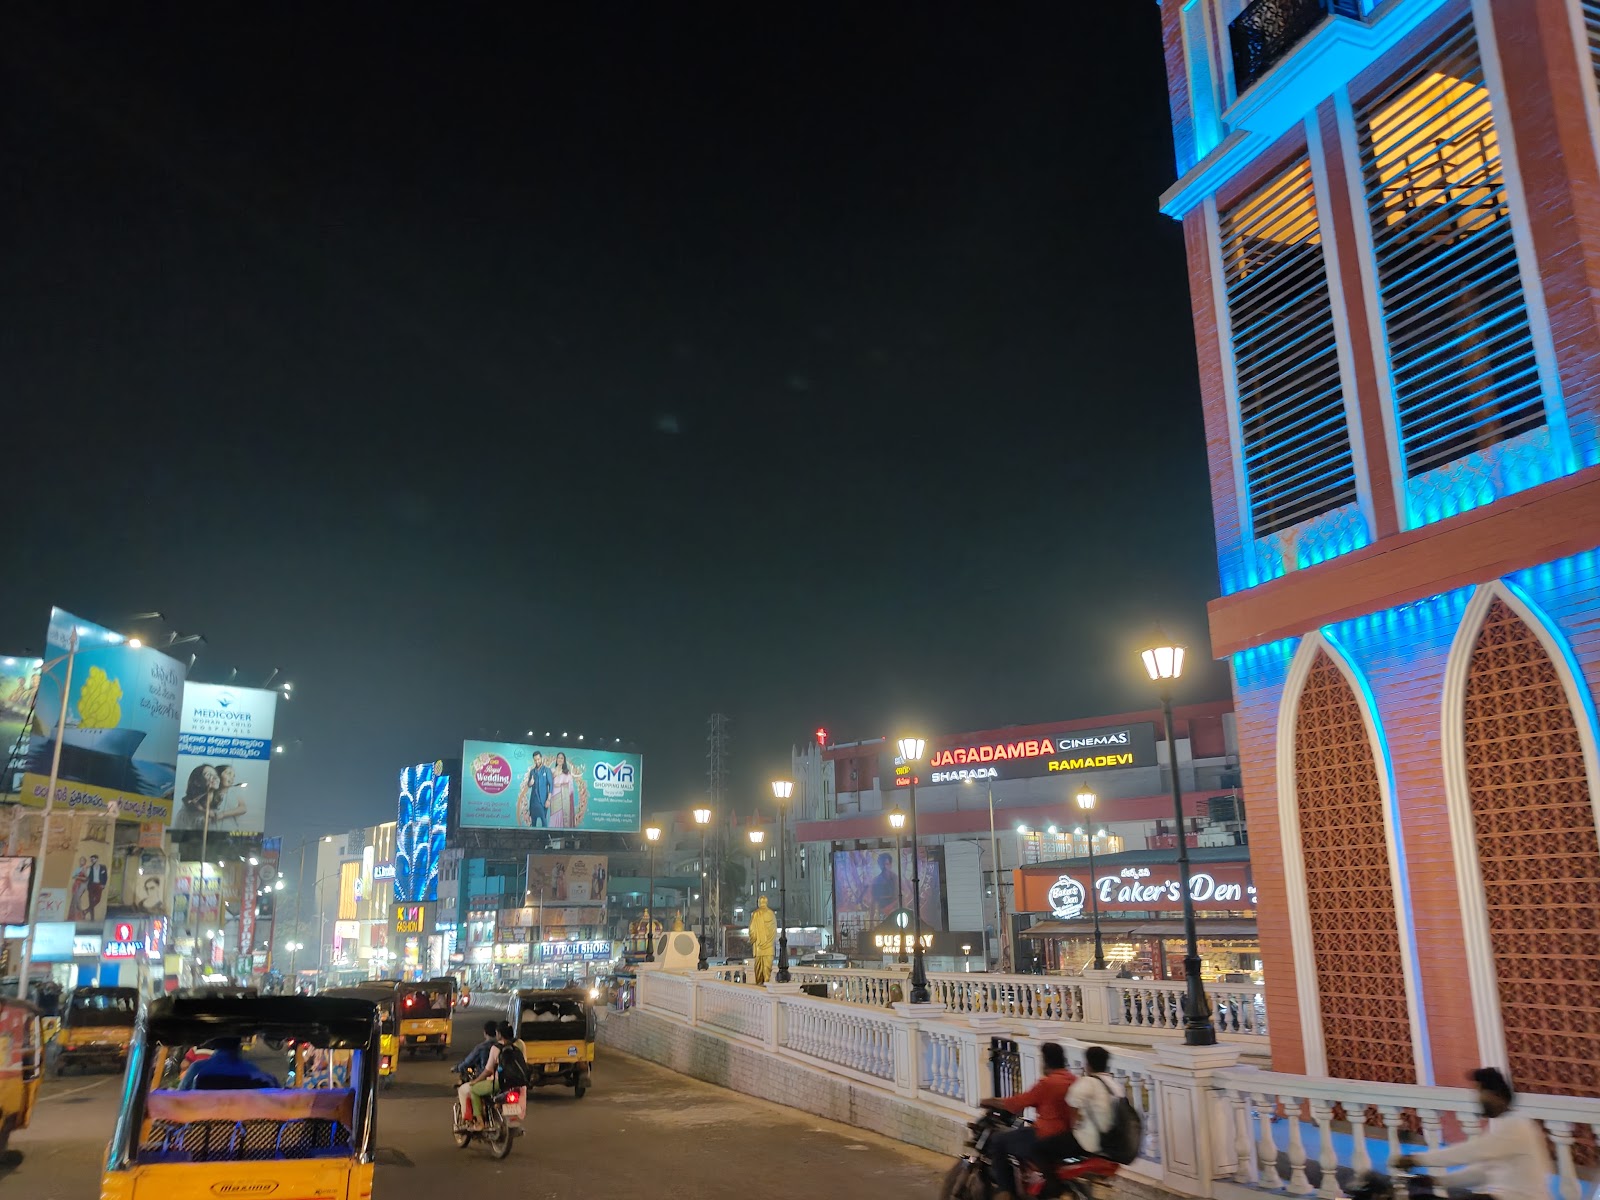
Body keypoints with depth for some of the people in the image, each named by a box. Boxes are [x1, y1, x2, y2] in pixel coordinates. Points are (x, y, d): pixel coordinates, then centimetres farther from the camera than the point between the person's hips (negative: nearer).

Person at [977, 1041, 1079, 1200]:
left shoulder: (1048, 1083, -18)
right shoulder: (1074, 1080, 6)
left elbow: (1017, 1103, -11)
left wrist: (990, 1102, 3)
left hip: (1047, 1138, -9)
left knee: (998, 1141, 2)